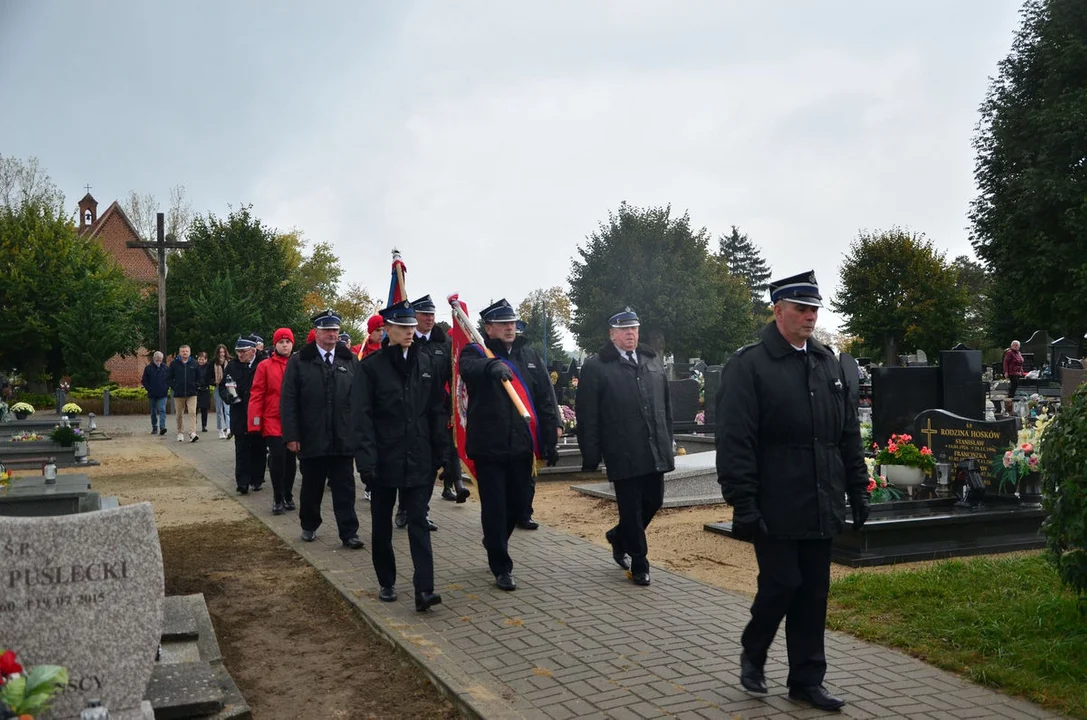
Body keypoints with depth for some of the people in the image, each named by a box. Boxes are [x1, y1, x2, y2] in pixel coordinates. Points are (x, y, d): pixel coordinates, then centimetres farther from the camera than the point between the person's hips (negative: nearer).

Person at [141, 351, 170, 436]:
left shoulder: (165, 368, 3)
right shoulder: (148, 368, 0)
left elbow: (169, 379, 12)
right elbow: (144, 381, 4)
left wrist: (166, 388, -1)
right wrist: (149, 389, -5)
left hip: (162, 394, -1)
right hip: (152, 395, 1)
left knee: (162, 410, -13)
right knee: (153, 412, 10)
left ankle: (162, 427, -20)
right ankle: (154, 428, 18)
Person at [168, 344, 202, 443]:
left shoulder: (194, 364, 4)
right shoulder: (174, 364, 2)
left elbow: (200, 378, 10)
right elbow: (169, 378, 8)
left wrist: (196, 386, -1)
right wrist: (174, 387, -3)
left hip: (191, 394, -1)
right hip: (178, 394, 1)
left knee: (192, 413, -12)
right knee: (179, 415, 9)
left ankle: (192, 433, -18)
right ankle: (180, 433, 21)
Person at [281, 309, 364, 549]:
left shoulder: (351, 361, 7)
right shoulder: (298, 362, 1)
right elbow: (288, 401, -2)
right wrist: (291, 435, -8)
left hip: (344, 438, 1)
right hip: (311, 438, -1)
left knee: (345, 488, 2)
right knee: (311, 486, 13)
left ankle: (349, 532, 6)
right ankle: (309, 526, 31)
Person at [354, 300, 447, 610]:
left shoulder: (429, 363, 3)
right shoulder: (371, 366, -5)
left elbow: (438, 411, 6)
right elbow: (362, 416, -8)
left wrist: (441, 452, 3)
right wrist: (367, 459, -14)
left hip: (419, 459, 1)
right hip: (384, 458, -1)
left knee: (418, 521, -4)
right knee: (382, 523, 11)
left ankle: (424, 589, -7)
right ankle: (387, 582, 26)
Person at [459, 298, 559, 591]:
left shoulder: (529, 356, 9)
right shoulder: (475, 354, -2)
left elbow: (546, 399, 7)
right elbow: (469, 367, -28)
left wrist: (550, 440, 1)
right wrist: (492, 366, -50)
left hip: (522, 445, 4)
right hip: (488, 446, -4)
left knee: (521, 501, 13)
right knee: (494, 507, 1)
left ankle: (494, 541, 42)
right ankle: (501, 568, 15)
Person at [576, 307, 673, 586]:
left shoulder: (652, 360, 12)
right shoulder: (596, 367, -5)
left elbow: (665, 403, 17)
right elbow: (587, 416, -7)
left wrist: (667, 442, 13)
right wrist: (591, 456, -9)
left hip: (655, 451, 6)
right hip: (623, 455, -5)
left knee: (654, 501, 11)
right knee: (631, 508, 2)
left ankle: (618, 537, 36)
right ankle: (639, 564, 17)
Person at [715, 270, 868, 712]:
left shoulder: (829, 362, 12)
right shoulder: (749, 365, -8)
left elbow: (848, 434, 16)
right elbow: (735, 443, -13)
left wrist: (857, 490, 12)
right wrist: (743, 505, -17)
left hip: (821, 507, 6)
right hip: (775, 508, -6)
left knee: (813, 593, 10)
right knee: (781, 584, -1)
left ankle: (806, 680, 22)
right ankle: (752, 653, 26)